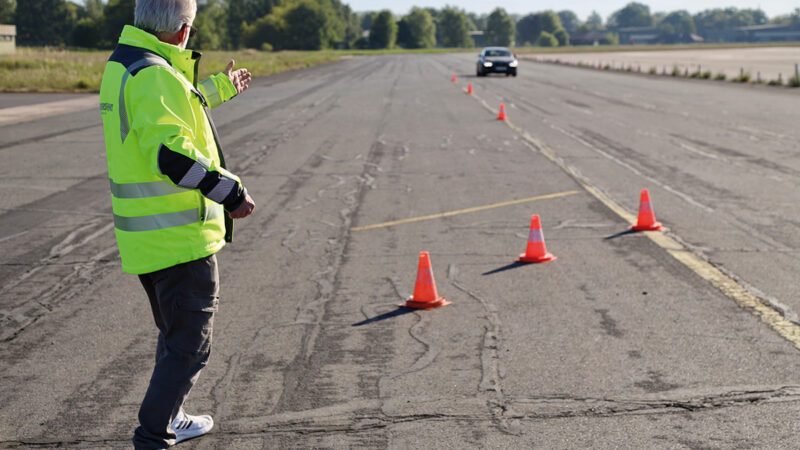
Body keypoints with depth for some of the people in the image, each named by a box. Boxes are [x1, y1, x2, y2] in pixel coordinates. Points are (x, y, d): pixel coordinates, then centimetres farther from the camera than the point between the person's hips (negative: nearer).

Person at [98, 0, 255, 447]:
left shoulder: (122, 64, 12)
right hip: (180, 239, -10)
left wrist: (222, 87, 44)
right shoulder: (155, 76, -20)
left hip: (146, 237, 10)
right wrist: (230, 190, -24)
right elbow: (170, 152, -31)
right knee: (190, 347, 0)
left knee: (174, 336, 25)